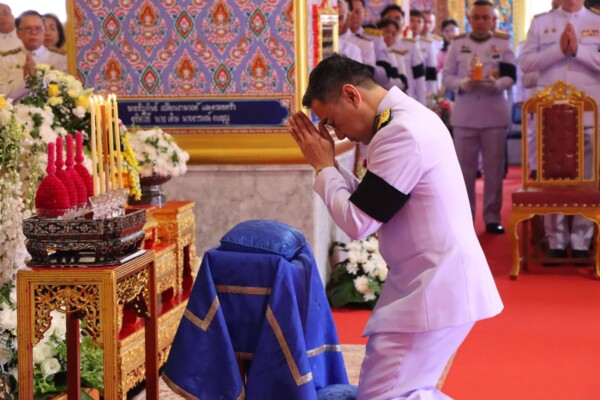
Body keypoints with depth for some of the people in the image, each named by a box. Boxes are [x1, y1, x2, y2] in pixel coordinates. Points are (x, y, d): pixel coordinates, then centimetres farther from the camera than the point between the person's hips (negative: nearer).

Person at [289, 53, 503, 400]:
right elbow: (366, 202, 18)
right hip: (438, 284, 11)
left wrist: (323, 167, -5)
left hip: (435, 290, -11)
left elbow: (357, 223, -18)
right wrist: (329, 164, 8)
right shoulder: (410, 117, 13)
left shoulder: (400, 134, -20)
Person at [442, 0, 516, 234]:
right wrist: (462, 84, -18)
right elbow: (447, 76, 2)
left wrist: (496, 84, -21)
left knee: (494, 169, 2)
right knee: (464, 169, 3)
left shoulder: (503, 44, 6)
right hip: (464, 115, 0)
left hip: (495, 116, 0)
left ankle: (492, 217, 8)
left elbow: (511, 77, -1)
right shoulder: (457, 44, 6)